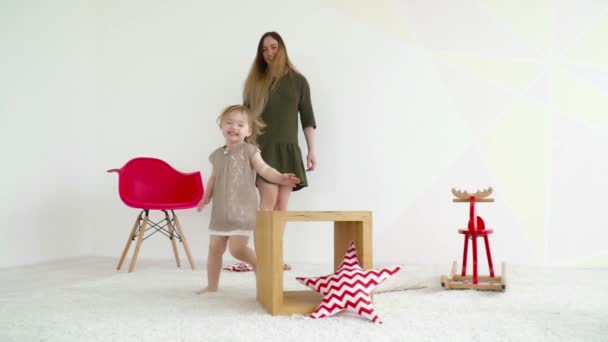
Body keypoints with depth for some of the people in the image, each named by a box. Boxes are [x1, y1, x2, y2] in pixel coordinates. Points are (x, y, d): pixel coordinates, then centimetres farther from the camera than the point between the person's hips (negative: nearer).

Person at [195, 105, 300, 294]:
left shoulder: (249, 151, -4)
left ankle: (258, 263, 15)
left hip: (242, 210, -6)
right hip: (221, 212, 6)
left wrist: (280, 178, -31)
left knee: (237, 249, -13)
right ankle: (212, 285, 23)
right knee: (214, 248, 9)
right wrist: (206, 197, 12)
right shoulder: (217, 155, 12)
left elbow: (264, 170, -14)